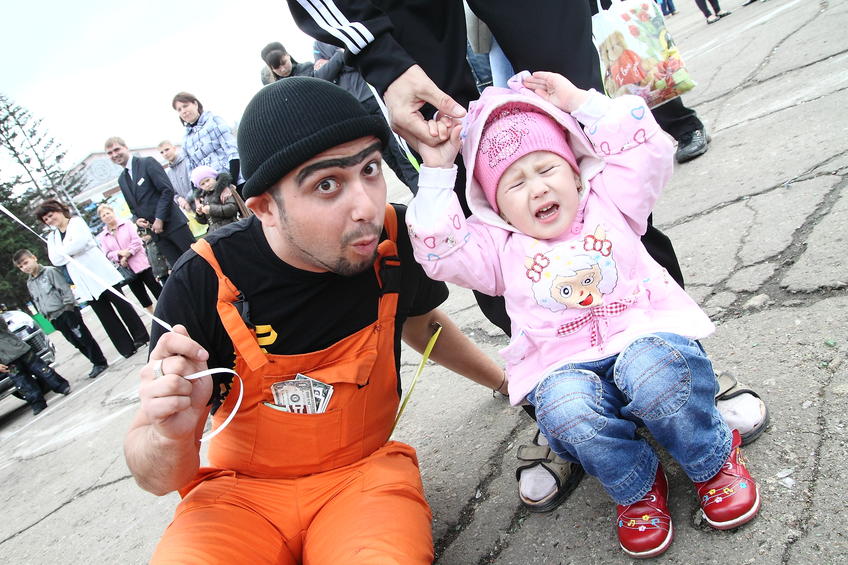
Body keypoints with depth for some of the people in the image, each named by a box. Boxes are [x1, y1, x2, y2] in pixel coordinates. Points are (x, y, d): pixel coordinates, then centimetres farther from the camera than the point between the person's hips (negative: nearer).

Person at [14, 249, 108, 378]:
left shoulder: (50, 271, -5)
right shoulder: (30, 284, 14)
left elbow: (65, 289, -9)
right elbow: (37, 302, 20)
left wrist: (68, 305, -13)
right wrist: (46, 315, 11)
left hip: (67, 311, -6)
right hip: (55, 318, 6)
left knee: (84, 337, -5)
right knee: (76, 342, 7)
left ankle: (100, 362, 3)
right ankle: (96, 363, 14)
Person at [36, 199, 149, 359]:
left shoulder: (77, 221, 7)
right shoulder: (52, 237, 19)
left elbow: (81, 240, -13)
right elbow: (56, 260, 4)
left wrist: (63, 251, -1)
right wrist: (69, 249, -7)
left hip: (101, 273, -4)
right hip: (84, 283, 4)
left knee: (122, 304, -1)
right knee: (105, 315, 1)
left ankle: (141, 337, 9)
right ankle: (127, 348, 4)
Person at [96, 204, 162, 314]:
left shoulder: (127, 224, 3)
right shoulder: (102, 237, 9)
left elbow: (136, 241, -7)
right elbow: (107, 254, 2)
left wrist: (126, 255, -15)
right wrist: (119, 253, -17)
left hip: (141, 264, -3)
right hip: (126, 270, 3)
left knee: (157, 290, -2)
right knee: (142, 297, 7)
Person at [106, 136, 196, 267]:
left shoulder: (148, 163, -4)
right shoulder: (121, 180, 16)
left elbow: (168, 190, -12)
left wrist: (159, 219, -15)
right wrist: (137, 219, 1)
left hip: (173, 222, -6)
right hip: (155, 230, 6)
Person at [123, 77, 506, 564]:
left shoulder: (399, 240, -14)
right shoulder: (204, 283, -20)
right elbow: (158, 479, -12)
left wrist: (505, 379, 22)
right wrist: (172, 434, -35)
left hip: (364, 472, 1)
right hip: (242, 488, 0)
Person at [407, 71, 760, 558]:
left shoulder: (606, 204, 18)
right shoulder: (501, 247, 15)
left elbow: (648, 151, 8)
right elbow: (440, 252, 2)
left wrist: (579, 102, 6)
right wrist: (437, 173, 1)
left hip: (645, 333, 0)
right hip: (565, 365, 1)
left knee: (653, 371, -35)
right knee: (564, 408, -33)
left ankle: (715, 460, -3)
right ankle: (638, 488, -3)